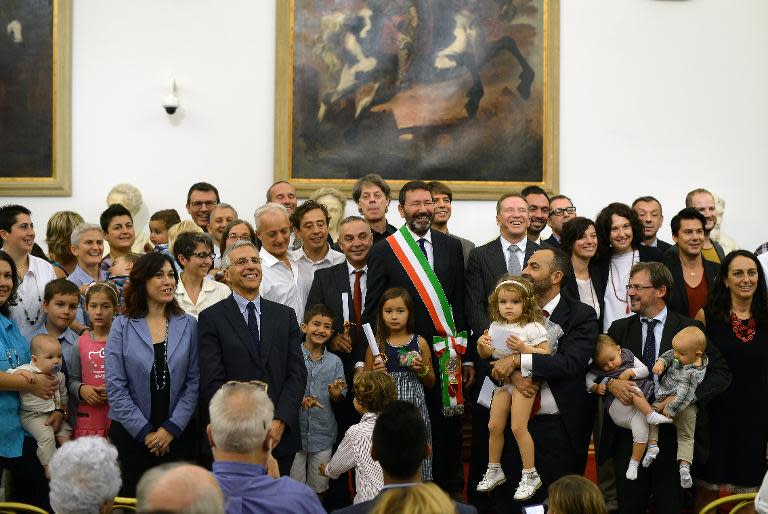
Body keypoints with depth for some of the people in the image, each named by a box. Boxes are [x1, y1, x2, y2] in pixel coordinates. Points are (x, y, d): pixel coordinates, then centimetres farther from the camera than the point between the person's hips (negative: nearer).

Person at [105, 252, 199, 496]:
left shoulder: (188, 325, 4)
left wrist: (171, 428, -8)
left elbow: (193, 382, 1)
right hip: (131, 434, -1)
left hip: (176, 436, 1)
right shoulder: (122, 326, -2)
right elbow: (115, 386, -5)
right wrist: (145, 432, -8)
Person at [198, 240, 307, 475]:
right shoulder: (211, 318, 1)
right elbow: (212, 383, -6)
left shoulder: (285, 315, 12)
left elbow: (297, 374, 5)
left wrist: (280, 422, -9)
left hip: (281, 438, 3)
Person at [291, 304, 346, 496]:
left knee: (318, 488, 13)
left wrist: (335, 394, -16)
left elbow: (339, 399, 6)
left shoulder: (334, 362, 2)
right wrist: (298, 400, -22)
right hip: (295, 430, -3)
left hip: (323, 434, 3)